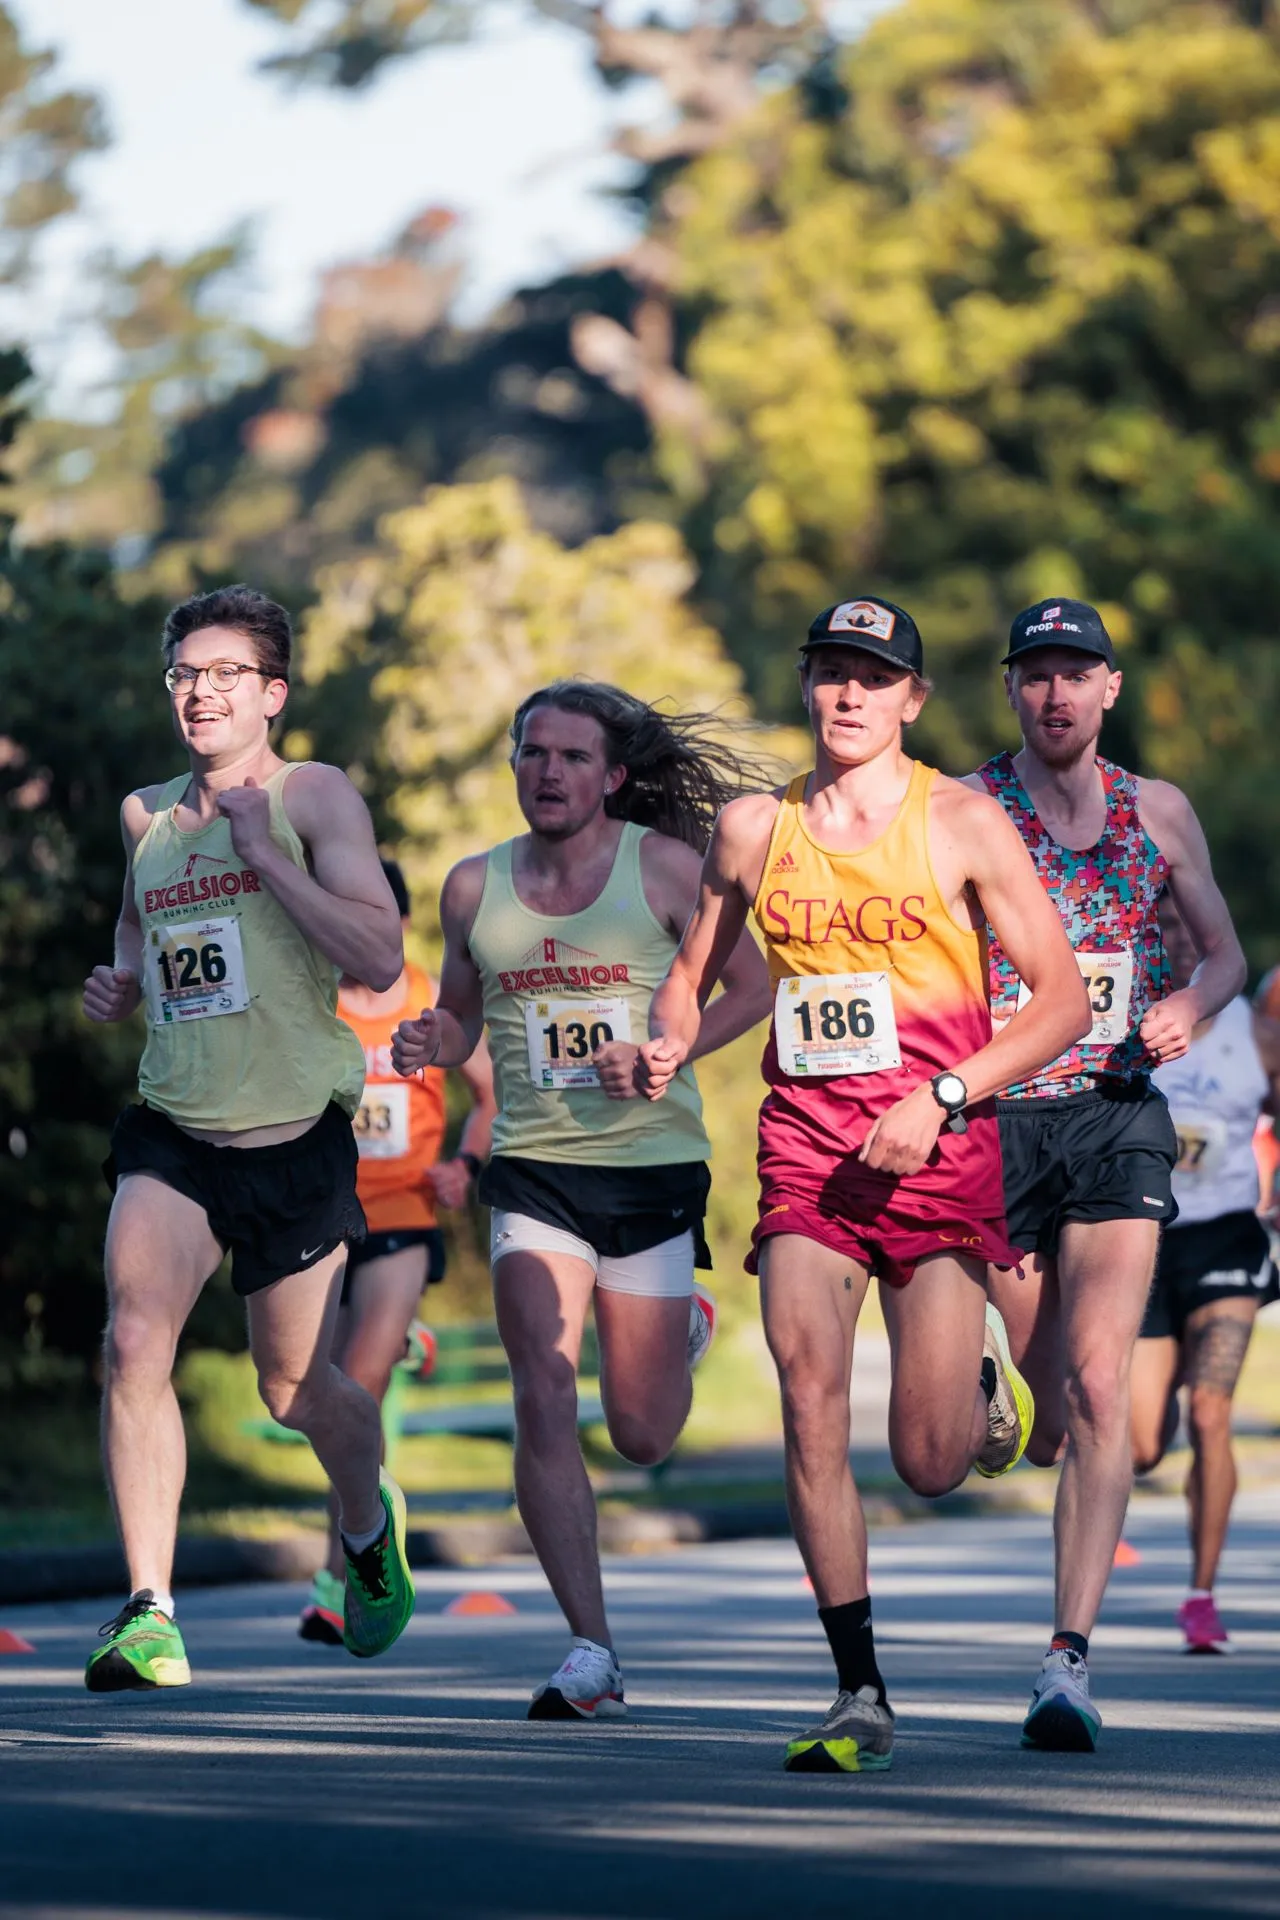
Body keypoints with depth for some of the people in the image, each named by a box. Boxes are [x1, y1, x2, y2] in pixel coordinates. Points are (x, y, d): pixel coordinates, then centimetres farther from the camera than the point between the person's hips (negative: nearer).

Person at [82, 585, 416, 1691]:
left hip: (296, 1137, -3)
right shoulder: (146, 814, 9)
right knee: (135, 1341, -20)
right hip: (172, 1131, 3)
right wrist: (121, 985, 8)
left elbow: (379, 961, -17)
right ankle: (150, 1615, -19)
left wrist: (263, 854, -18)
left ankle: (369, 1521, 44)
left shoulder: (315, 797, -6)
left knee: (294, 1385, 10)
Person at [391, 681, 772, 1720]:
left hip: (654, 1166, -1)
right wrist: (432, 1042, -6)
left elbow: (753, 987, 2)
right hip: (535, 1169, 2)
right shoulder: (476, 886, 5)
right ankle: (592, 1654, -13)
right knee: (544, 1400, -16)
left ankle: (687, 1328, 44)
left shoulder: (663, 866, -4)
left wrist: (658, 1055, -13)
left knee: (643, 1437, 7)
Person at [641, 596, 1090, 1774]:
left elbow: (1064, 1001, -3)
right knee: (811, 1407, -13)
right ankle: (862, 1697, -6)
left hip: (939, 1150, -2)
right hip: (806, 1146, 2)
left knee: (930, 1463, -4)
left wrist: (940, 1100, -14)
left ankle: (981, 1370, 34)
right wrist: (668, 1047, -2)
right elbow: (692, 975, 21)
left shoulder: (964, 826, -3)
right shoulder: (754, 830, 7)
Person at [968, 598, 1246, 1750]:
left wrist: (1190, 1006, -5)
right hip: (994, 1120, 0)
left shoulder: (1158, 813, 7)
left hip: (1118, 1118, 0)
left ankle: (1069, 1664, -18)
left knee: (1098, 1386, -15)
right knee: (1054, 1400, 5)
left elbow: (1226, 950, 17)